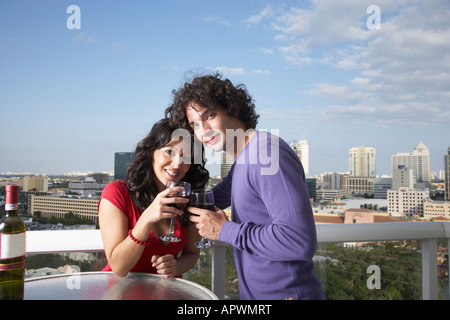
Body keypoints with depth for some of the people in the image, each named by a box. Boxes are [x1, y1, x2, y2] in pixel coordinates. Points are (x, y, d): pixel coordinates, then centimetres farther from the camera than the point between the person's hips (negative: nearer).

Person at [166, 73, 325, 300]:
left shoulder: (268, 154, -21)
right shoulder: (242, 161, 8)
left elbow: (300, 241, -30)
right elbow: (211, 200, 26)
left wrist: (225, 230, -20)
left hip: (287, 293, -8)